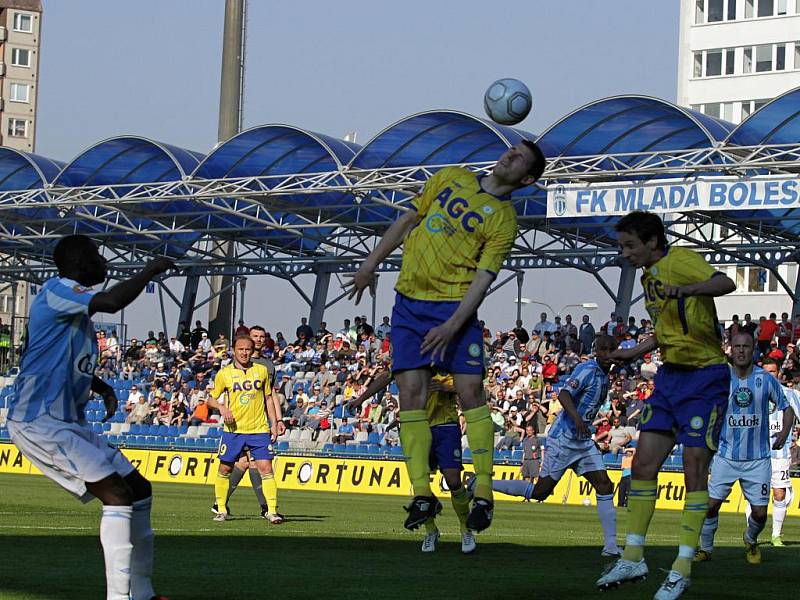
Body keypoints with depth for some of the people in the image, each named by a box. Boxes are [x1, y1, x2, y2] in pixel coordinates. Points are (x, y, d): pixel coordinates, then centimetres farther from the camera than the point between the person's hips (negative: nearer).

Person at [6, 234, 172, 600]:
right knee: (118, 494, -20)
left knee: (139, 490, 11)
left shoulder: (77, 308, 18)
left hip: (69, 425, 10)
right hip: (38, 422, -10)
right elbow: (110, 302, -30)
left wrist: (104, 388, 16)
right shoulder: (56, 290, -12)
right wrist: (151, 269, -15)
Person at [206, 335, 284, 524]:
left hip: (259, 429, 0)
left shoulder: (262, 370, 7)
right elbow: (211, 399, 10)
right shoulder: (224, 373, 2)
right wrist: (221, 407, -11)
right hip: (233, 430, 0)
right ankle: (221, 509, 18)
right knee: (225, 469, 4)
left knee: (266, 468, -9)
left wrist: (274, 424, 10)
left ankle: (272, 511, -7)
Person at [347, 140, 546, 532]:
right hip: (409, 301, 4)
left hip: (455, 305, -4)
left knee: (470, 390, -11)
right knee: (411, 393, -3)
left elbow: (483, 277, -12)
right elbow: (408, 220, 18)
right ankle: (422, 494, -1)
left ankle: (483, 494, -3)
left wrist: (451, 326, -23)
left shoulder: (505, 219, -3)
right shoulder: (452, 177, 10)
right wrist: (370, 265, 16)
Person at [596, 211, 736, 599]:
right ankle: (633, 559, 11)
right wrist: (635, 353, 26)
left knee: (694, 469, -6)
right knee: (643, 465, 3)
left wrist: (685, 289, -49)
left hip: (704, 377, -9)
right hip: (669, 376, 9)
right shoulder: (648, 275, 14)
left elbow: (725, 283, -33)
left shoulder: (678, 260, -13)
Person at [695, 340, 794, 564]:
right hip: (726, 456, 0)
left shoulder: (766, 379, -2)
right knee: (711, 504, -8)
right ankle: (705, 548, 13)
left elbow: (787, 408, 9)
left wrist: (784, 432, -5)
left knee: (759, 512, -1)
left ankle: (751, 542, 31)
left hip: (758, 459, 0)